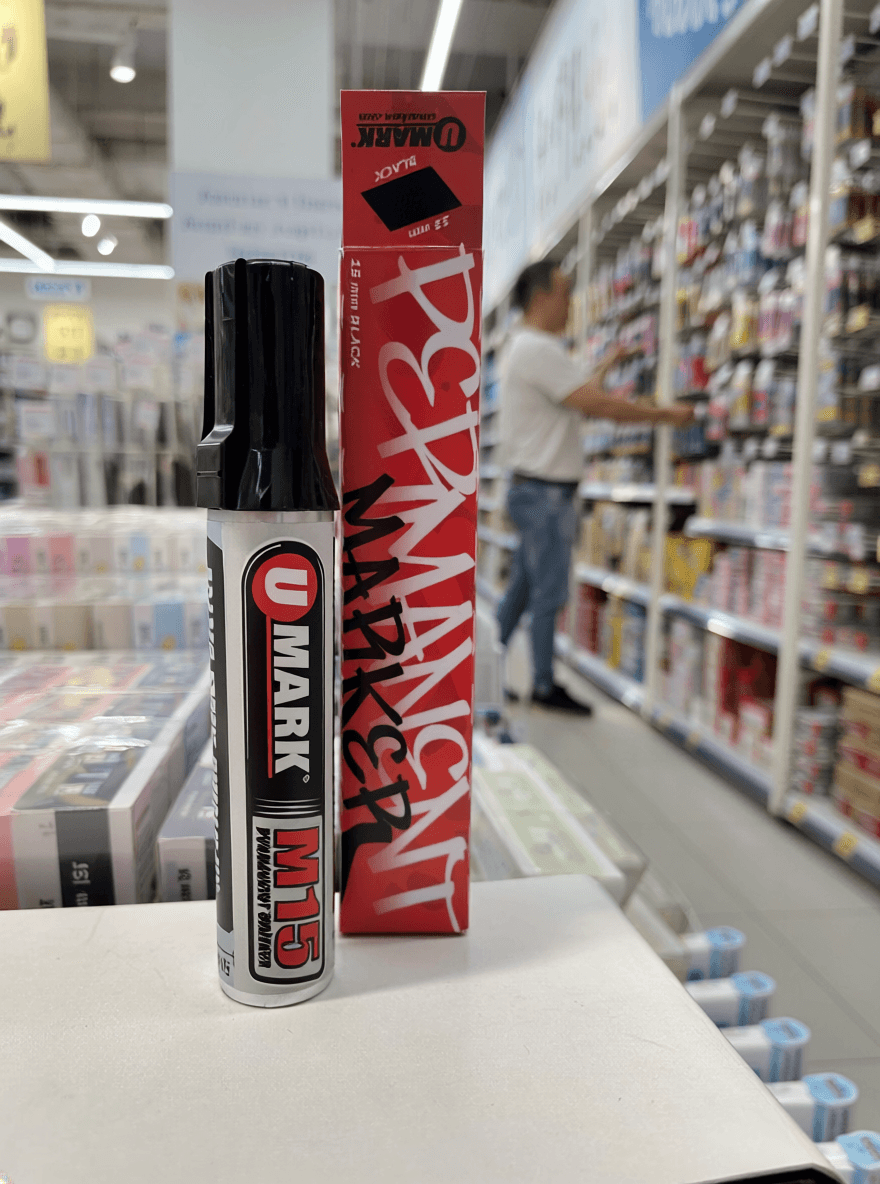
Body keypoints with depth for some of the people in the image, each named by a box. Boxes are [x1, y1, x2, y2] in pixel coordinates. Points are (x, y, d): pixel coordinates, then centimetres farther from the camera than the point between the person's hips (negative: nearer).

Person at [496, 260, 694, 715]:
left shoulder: (527, 348, 19)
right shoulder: (539, 349, -16)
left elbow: (579, 399, 27)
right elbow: (601, 406, -20)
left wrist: (606, 366, 34)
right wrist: (667, 414, -12)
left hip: (534, 490, 10)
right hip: (544, 492, -10)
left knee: (522, 589, 14)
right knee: (549, 593, -1)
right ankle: (544, 685, 10)